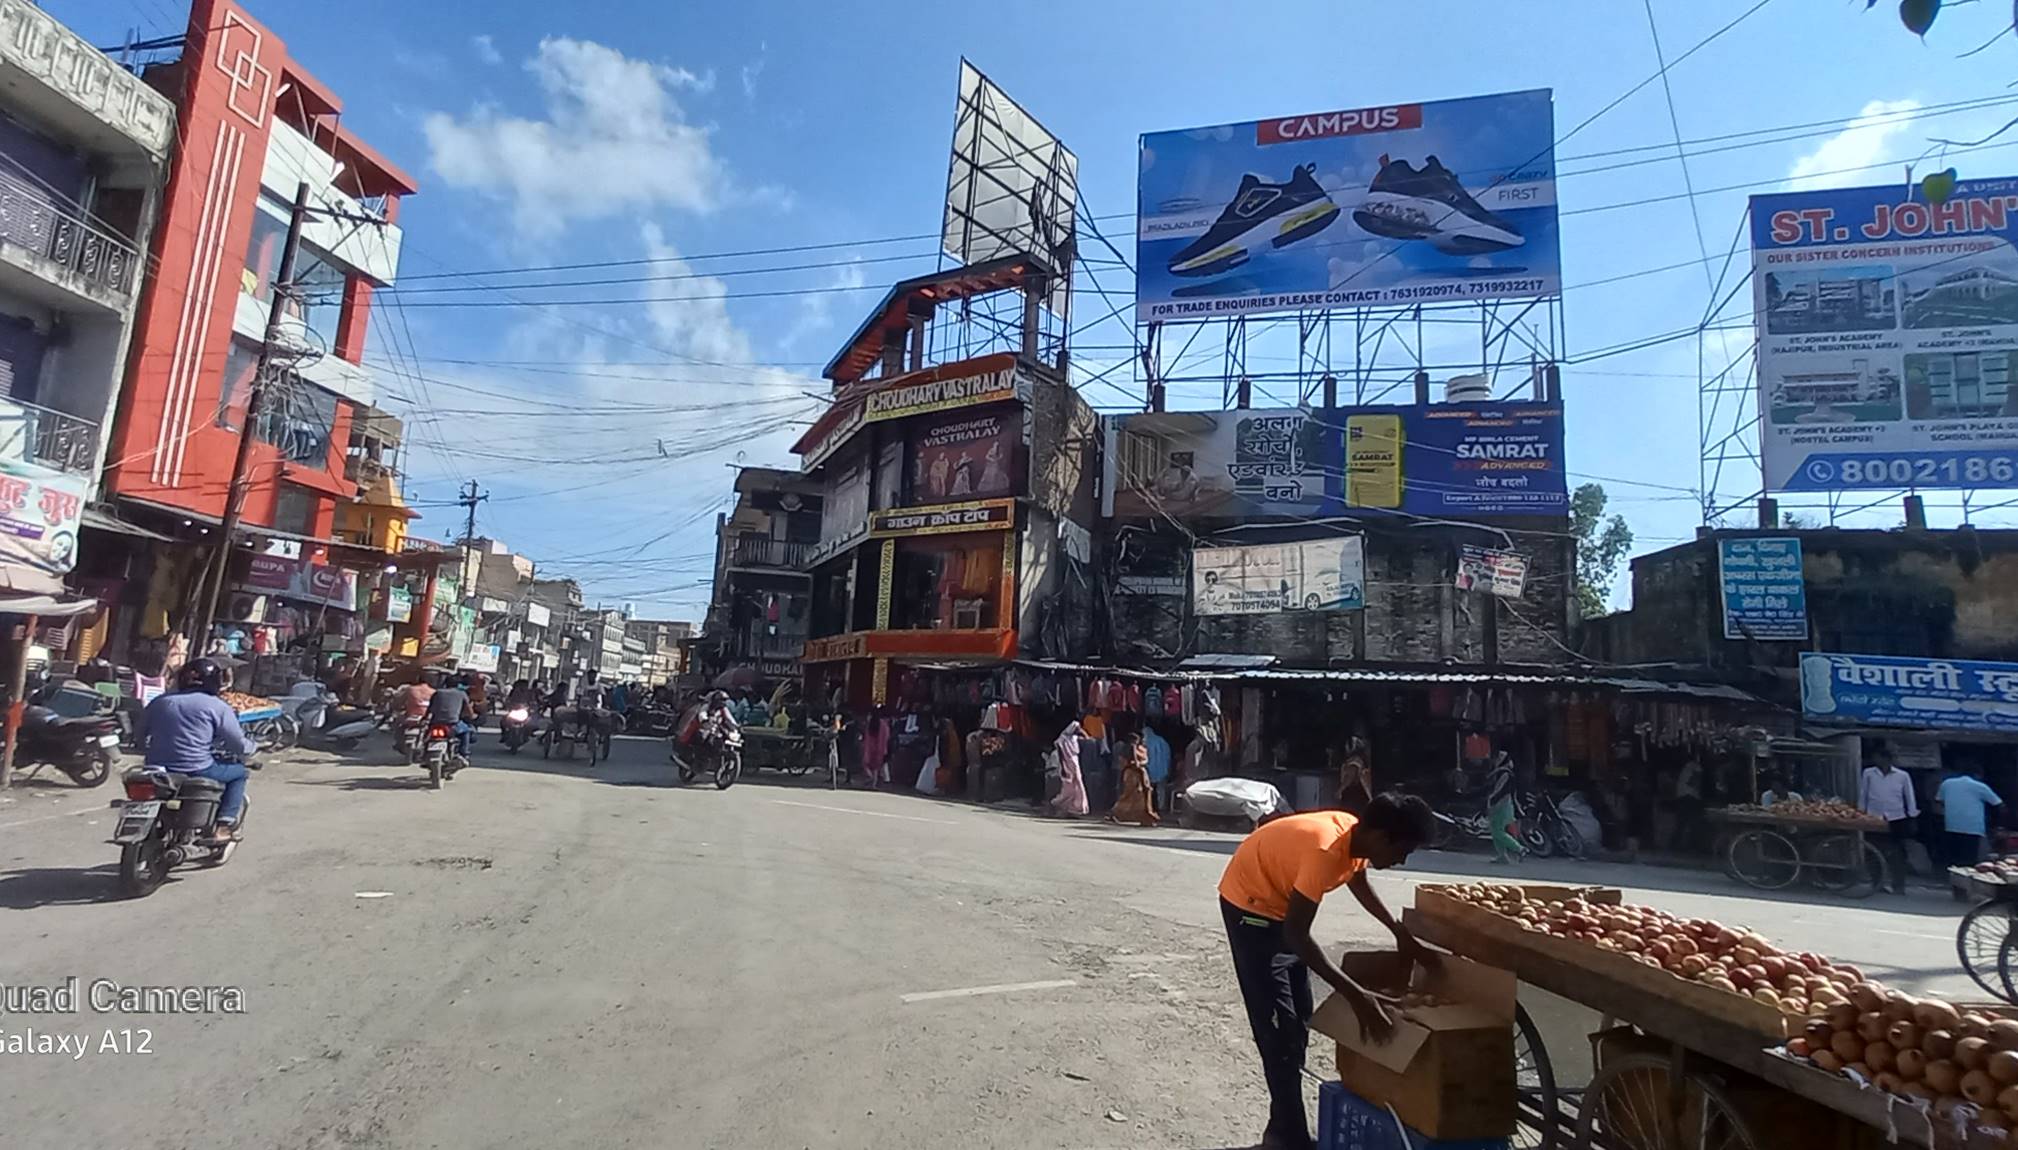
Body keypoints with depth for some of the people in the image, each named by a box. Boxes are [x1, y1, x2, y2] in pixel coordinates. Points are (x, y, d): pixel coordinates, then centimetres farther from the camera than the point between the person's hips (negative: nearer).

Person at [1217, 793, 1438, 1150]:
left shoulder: (1356, 836, -9)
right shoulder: (1326, 849, -35)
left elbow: (1359, 882, 16)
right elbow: (1296, 934, -33)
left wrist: (1400, 933, 11)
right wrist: (1356, 996, -34)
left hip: (1281, 901, 9)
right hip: (1250, 904, -9)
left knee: (1298, 1022, 14)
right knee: (1279, 1030, -7)